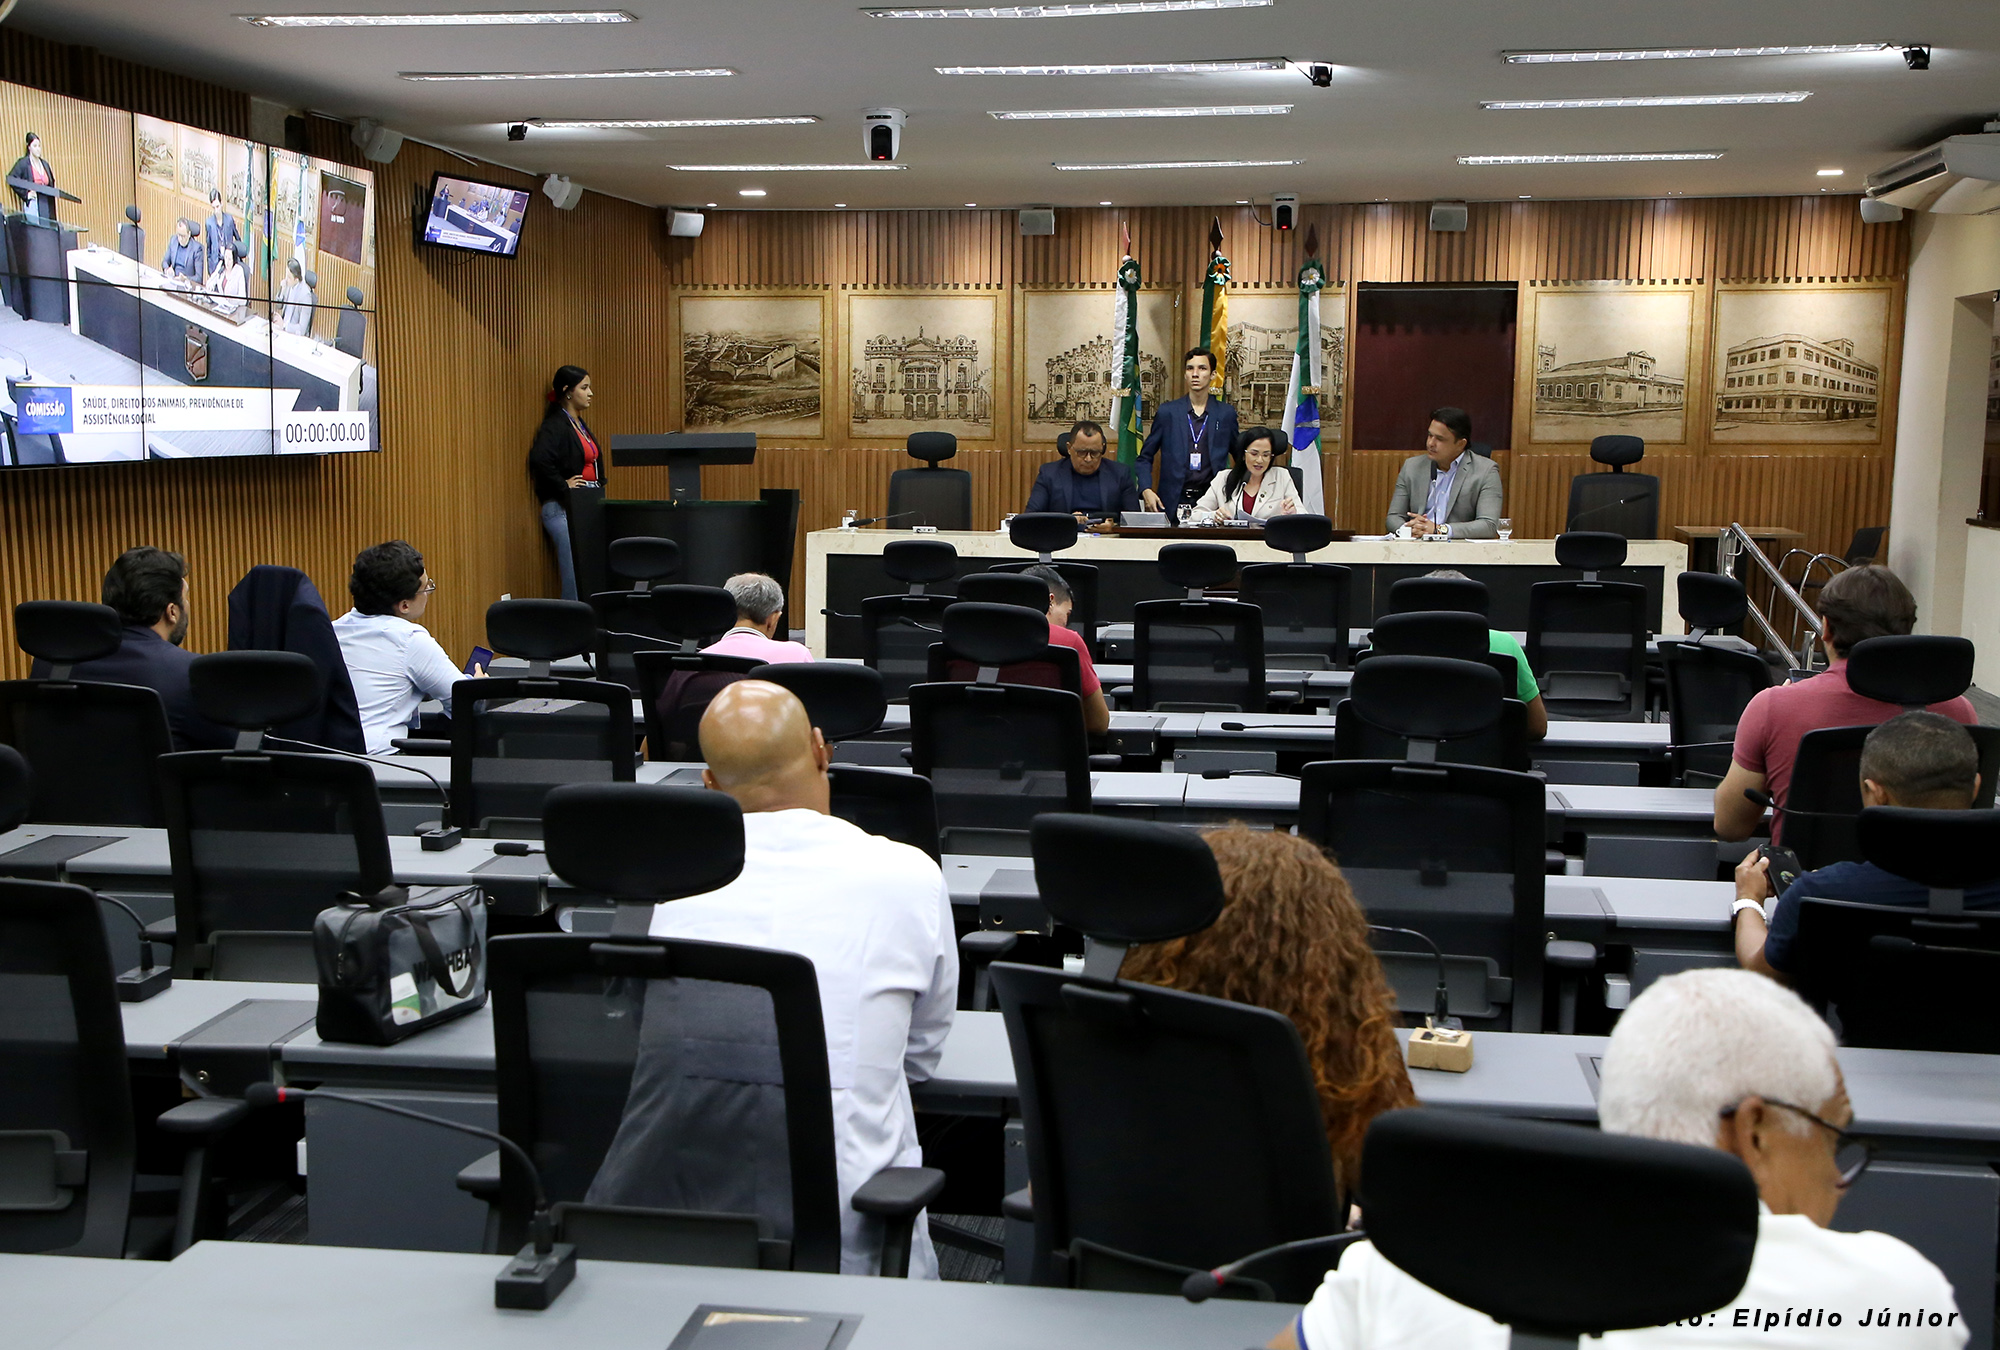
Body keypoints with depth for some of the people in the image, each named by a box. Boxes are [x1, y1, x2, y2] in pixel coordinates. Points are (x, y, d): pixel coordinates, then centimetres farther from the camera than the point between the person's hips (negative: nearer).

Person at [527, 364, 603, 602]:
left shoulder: (581, 426, 18)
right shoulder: (555, 426, -11)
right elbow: (539, 460, -27)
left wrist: (598, 492, 13)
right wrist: (564, 486, -18)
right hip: (562, 508, -9)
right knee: (574, 579, -10)